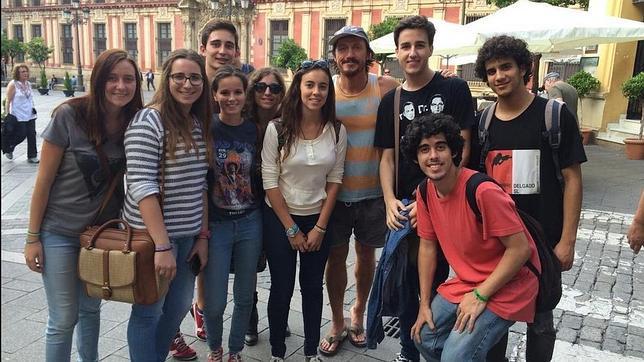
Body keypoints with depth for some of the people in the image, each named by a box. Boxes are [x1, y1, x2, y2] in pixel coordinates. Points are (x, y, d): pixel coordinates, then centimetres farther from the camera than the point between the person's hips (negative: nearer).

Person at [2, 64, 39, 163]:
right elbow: (8, 101, -10)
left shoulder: (28, 84, 10)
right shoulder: (13, 84, -9)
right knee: (20, 135, -3)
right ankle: (7, 148, 26)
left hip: (30, 115, 6)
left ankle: (32, 156, 11)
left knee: (32, 135, 3)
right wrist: (8, 115, -13)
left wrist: (32, 108, 13)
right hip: (18, 116, -6)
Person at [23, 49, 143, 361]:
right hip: (61, 233, -4)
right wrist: (32, 237, -8)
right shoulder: (69, 116, -17)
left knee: (91, 309, 19)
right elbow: (44, 180, -11)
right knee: (64, 319, 4)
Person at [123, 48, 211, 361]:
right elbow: (141, 186, -20)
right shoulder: (148, 121, -15)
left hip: (188, 235, 7)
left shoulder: (200, 124, 6)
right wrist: (162, 245, -23)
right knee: (148, 312, 10)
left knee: (179, 305, 20)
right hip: (152, 234, -7)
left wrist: (203, 235, 6)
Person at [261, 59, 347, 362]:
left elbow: (334, 180, -1)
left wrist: (320, 227, -5)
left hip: (318, 219, 2)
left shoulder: (337, 131, -5)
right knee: (281, 288, 8)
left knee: (312, 286, 13)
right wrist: (292, 230, -10)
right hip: (280, 218, -2)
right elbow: (270, 182, -12)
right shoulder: (277, 129, -13)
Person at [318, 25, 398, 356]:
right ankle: (337, 322, 30)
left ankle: (358, 313, 39)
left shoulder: (387, 89, -9)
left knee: (366, 253, 16)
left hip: (373, 193, 0)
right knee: (336, 257, 10)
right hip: (335, 192, 0)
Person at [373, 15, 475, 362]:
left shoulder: (454, 89, -3)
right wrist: (390, 200, -9)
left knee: (434, 283, 6)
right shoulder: (391, 101, 7)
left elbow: (462, 148, -8)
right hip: (403, 208, 3)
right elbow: (387, 156, 7)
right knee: (406, 282, 11)